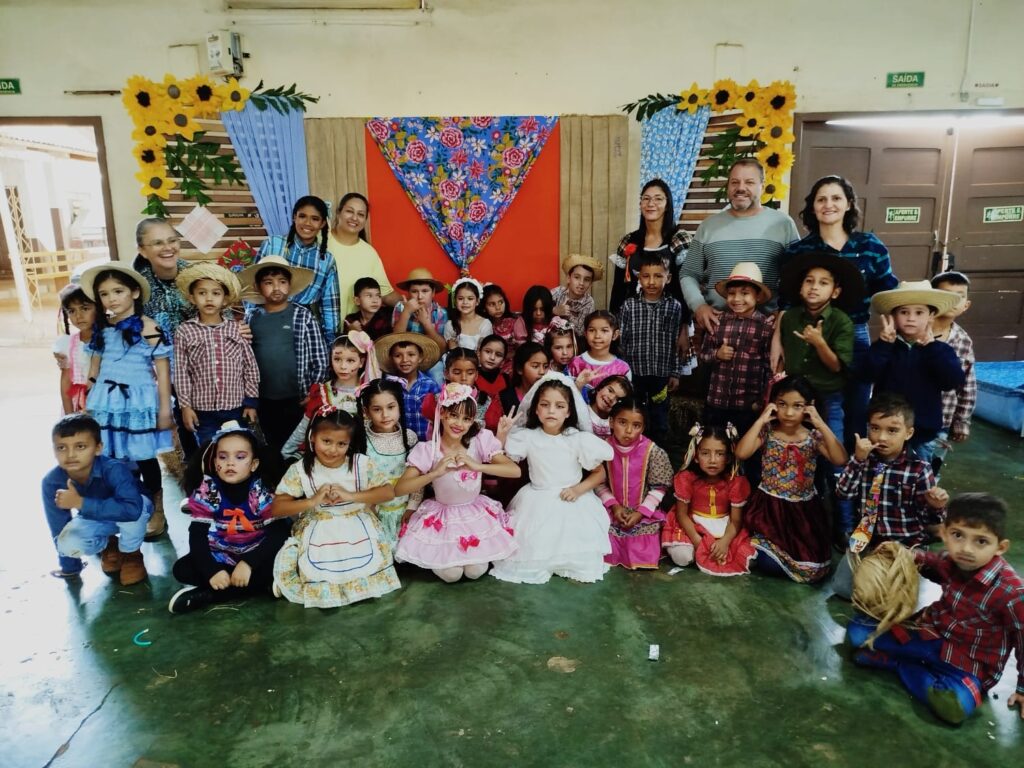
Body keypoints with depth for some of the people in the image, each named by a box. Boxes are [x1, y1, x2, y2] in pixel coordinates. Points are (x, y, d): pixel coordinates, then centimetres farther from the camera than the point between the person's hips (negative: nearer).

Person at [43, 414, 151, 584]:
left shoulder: (114, 469, -38)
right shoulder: (52, 482, -25)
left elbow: (133, 509, -53)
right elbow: (59, 530, -14)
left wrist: (80, 503, -51)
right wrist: (69, 567, -6)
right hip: (95, 520, 3)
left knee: (134, 509, -37)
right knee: (68, 543, -25)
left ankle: (131, 554, -4)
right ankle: (107, 544, 11)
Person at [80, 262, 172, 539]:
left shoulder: (148, 327, -9)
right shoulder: (101, 328, 7)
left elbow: (163, 370, -8)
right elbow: (94, 368, 15)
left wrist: (164, 409, -9)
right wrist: (88, 404, 15)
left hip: (137, 403, -5)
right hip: (106, 403, 5)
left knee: (143, 458, 4)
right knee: (114, 458, 6)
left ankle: (157, 512, 19)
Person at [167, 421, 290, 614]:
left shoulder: (263, 491, -15)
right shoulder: (206, 491, -10)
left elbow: (278, 533, -21)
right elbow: (197, 535, -14)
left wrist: (249, 563, -32)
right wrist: (211, 571, -29)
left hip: (255, 556, -2)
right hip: (220, 558, 3)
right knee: (182, 569, -20)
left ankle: (206, 595, -23)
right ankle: (262, 585, -22)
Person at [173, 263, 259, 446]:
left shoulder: (237, 329, 0)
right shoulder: (184, 331, -2)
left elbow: (251, 367, 3)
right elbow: (181, 372, -1)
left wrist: (251, 402, 2)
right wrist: (185, 405, -3)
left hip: (236, 408, 1)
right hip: (203, 410, -1)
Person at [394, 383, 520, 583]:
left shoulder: (481, 441, -15)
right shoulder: (427, 450, -16)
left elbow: (515, 471, -23)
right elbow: (399, 489, -22)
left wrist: (477, 466, -36)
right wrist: (435, 473, -36)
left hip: (477, 514, 1)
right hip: (442, 517, -1)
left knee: (476, 571, -10)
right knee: (451, 574, -12)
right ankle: (436, 557, 21)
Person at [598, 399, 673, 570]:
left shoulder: (653, 451, -15)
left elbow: (659, 488, -9)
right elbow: (599, 483, -2)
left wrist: (641, 512, -15)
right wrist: (614, 506, -13)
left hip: (644, 514, -1)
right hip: (613, 512, 1)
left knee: (643, 556, -11)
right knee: (607, 552, -10)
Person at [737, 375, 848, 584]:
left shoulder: (813, 437, -3)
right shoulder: (767, 431, -6)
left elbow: (840, 459, -19)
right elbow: (741, 453, -22)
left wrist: (821, 425, -19)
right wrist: (761, 420, -19)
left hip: (803, 510, 2)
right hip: (771, 507, -1)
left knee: (811, 568, -6)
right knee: (769, 564, -16)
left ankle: (800, 552, 27)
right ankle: (768, 545, 19)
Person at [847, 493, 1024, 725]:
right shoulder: (950, 560, -11)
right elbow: (930, 561, 16)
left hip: (969, 662, -3)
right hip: (930, 634, 4)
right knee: (857, 630, -5)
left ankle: (897, 662, -13)